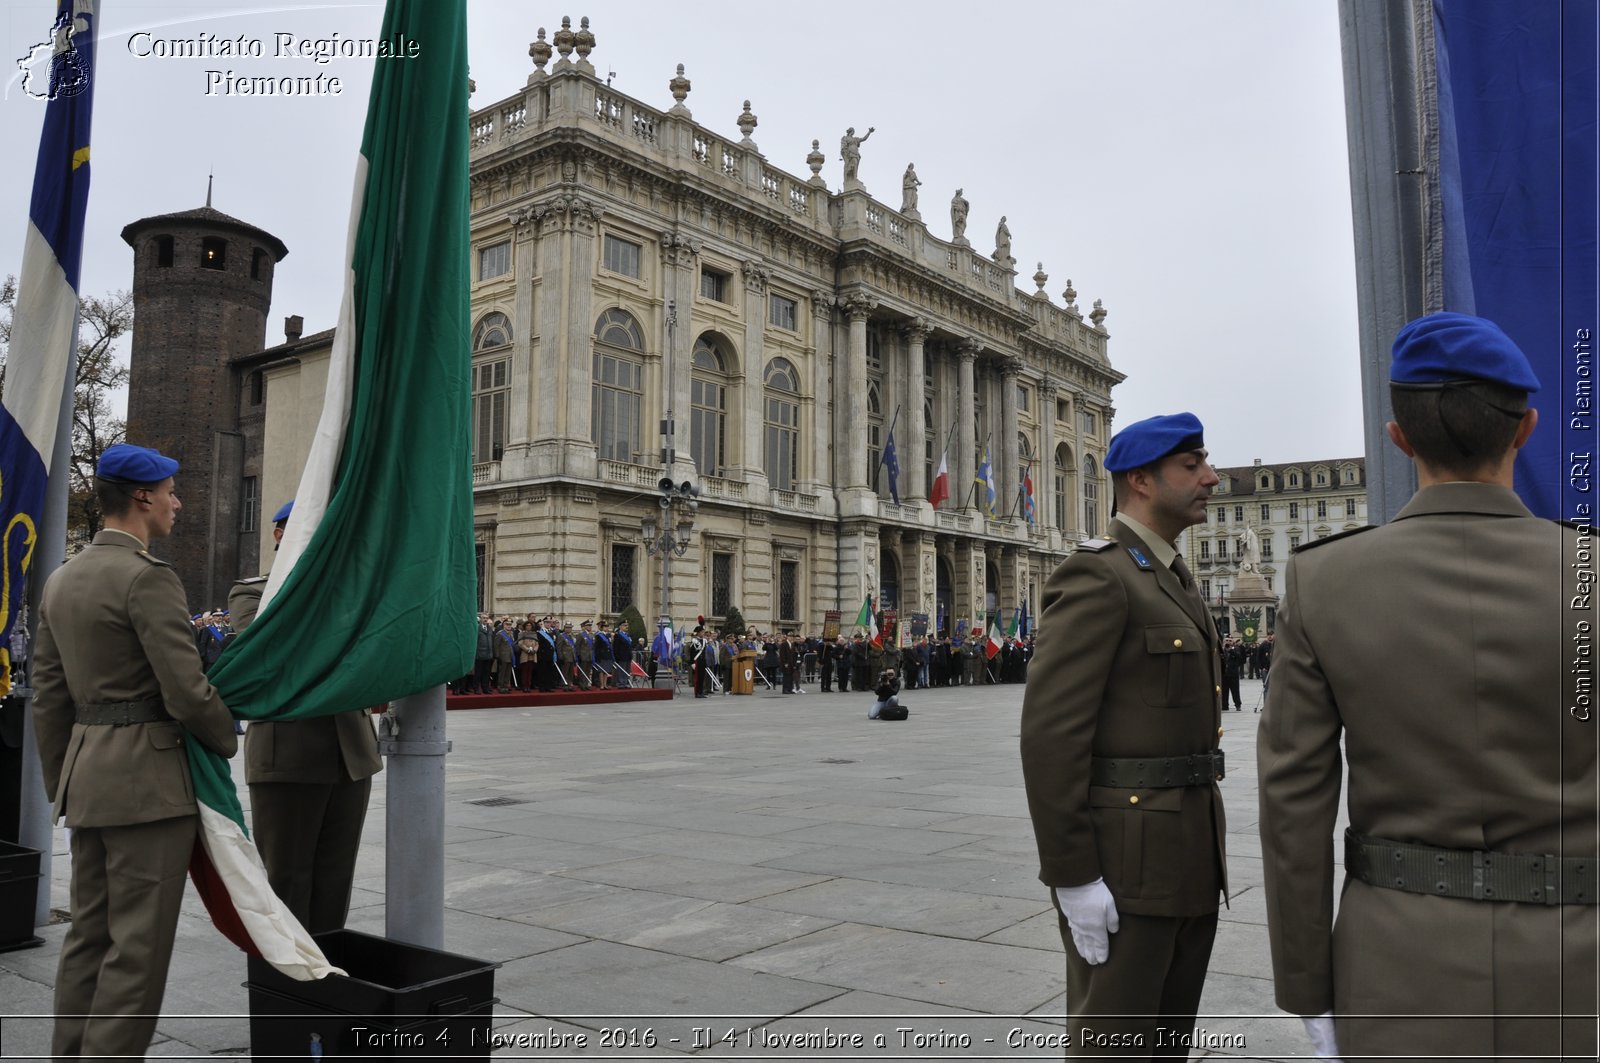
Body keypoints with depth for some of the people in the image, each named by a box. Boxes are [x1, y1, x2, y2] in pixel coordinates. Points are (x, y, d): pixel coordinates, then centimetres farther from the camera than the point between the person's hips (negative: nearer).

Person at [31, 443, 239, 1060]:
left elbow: (48, 697, 15)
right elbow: (186, 693, -19)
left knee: (88, 934, 16)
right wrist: (228, 740, 0)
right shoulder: (148, 577, -16)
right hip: (148, 781, -9)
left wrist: (61, 787, 21)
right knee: (138, 946, -1)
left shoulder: (61, 580, 12)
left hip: (87, 775, 9)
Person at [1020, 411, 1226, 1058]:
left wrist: (1209, 844, 21)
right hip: (1121, 858, -9)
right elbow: (1049, 732, -21)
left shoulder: (1172, 583, 17)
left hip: (1183, 851, 10)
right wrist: (1071, 875, -22)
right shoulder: (1094, 576, -15)